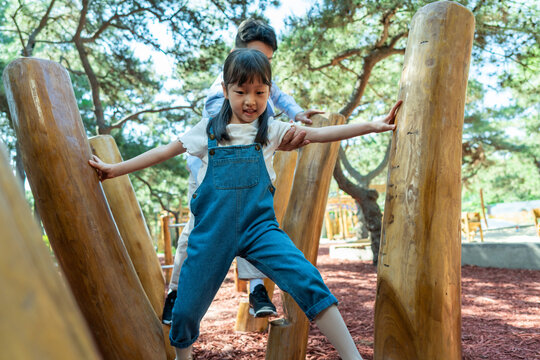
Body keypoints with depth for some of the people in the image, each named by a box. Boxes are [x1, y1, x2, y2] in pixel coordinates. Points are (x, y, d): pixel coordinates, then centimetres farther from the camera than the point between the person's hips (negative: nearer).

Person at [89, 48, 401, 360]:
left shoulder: (271, 131, 6)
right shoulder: (208, 131, 7)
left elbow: (319, 134, -2)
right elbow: (163, 152, 15)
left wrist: (372, 126, -11)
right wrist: (115, 169, 18)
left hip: (259, 226, 0)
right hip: (213, 232, 1)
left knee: (308, 281, -21)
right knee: (186, 309, 5)